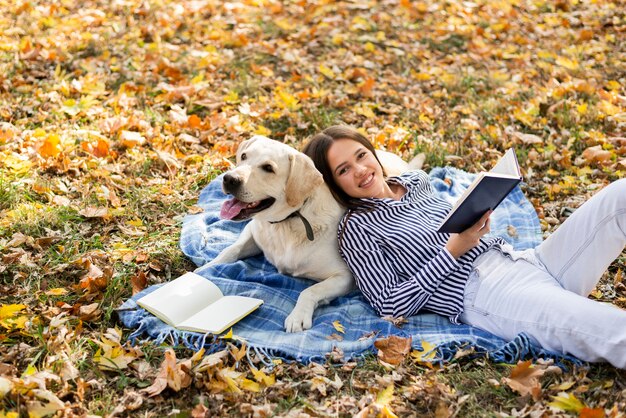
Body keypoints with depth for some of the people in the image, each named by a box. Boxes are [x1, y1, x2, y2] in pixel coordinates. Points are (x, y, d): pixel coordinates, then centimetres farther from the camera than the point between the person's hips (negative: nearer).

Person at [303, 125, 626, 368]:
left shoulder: (416, 180, 21)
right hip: (483, 292, -8)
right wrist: (452, 251, -11)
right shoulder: (356, 228, 2)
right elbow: (390, 306, -5)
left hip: (524, 258, 8)